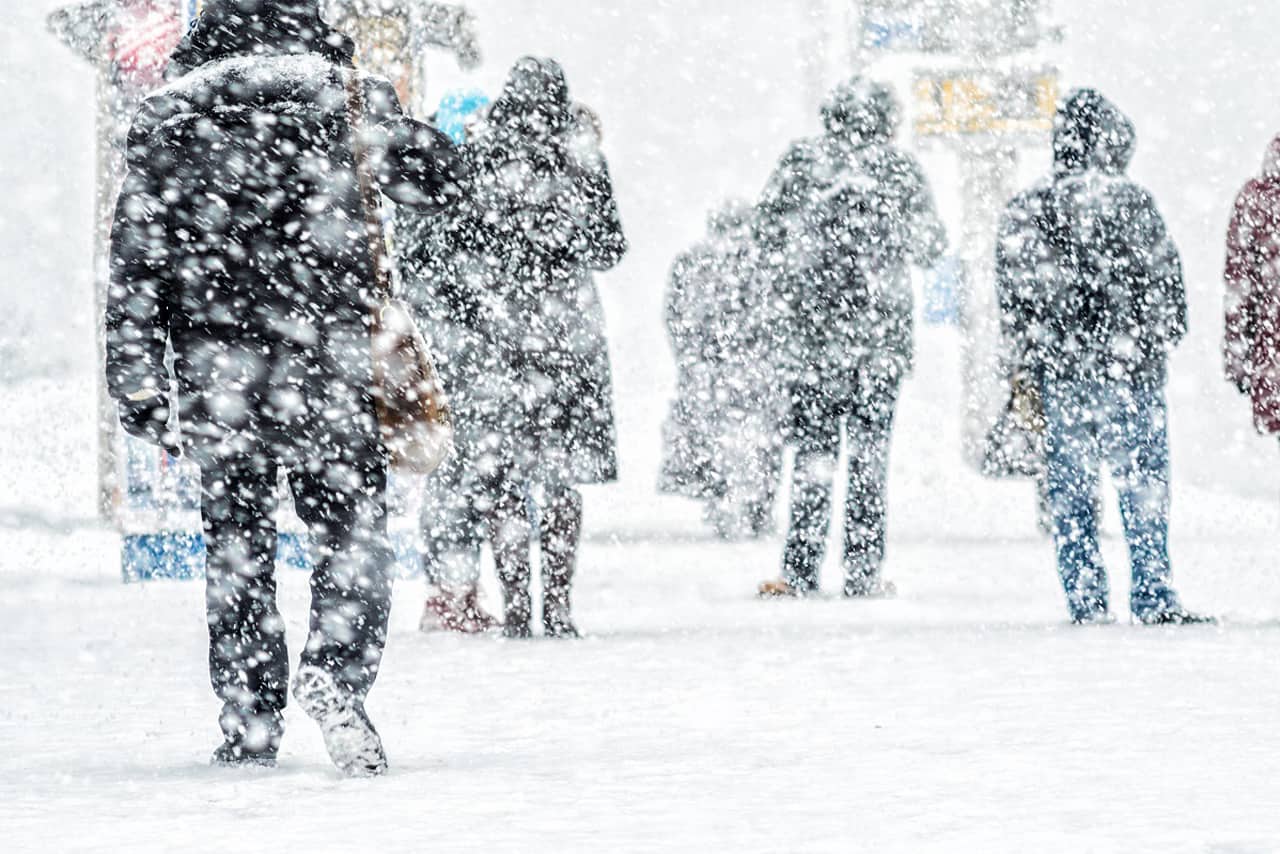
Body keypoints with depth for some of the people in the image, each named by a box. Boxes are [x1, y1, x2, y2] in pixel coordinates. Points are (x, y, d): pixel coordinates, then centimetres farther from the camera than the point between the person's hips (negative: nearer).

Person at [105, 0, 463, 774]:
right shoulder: (343, 91, 3)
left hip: (213, 365, 2)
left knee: (236, 536, 11)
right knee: (353, 521, 6)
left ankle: (250, 722, 11)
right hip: (327, 353, -2)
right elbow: (438, 183, 11)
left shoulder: (167, 115, 9)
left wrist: (137, 382, 7)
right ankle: (338, 674, -16)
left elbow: (134, 259, 5)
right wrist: (395, 119, 30)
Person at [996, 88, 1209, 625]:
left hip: (1060, 369, 3)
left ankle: (1086, 600, 8)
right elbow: (1166, 284, -3)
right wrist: (1162, 340, 12)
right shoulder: (1133, 204, -8)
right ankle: (1152, 596, 2)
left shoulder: (1026, 212, 3)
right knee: (1143, 482, 3)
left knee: (1071, 489, 9)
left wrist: (1029, 360, 15)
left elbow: (1015, 299, 6)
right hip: (1132, 366, -3)